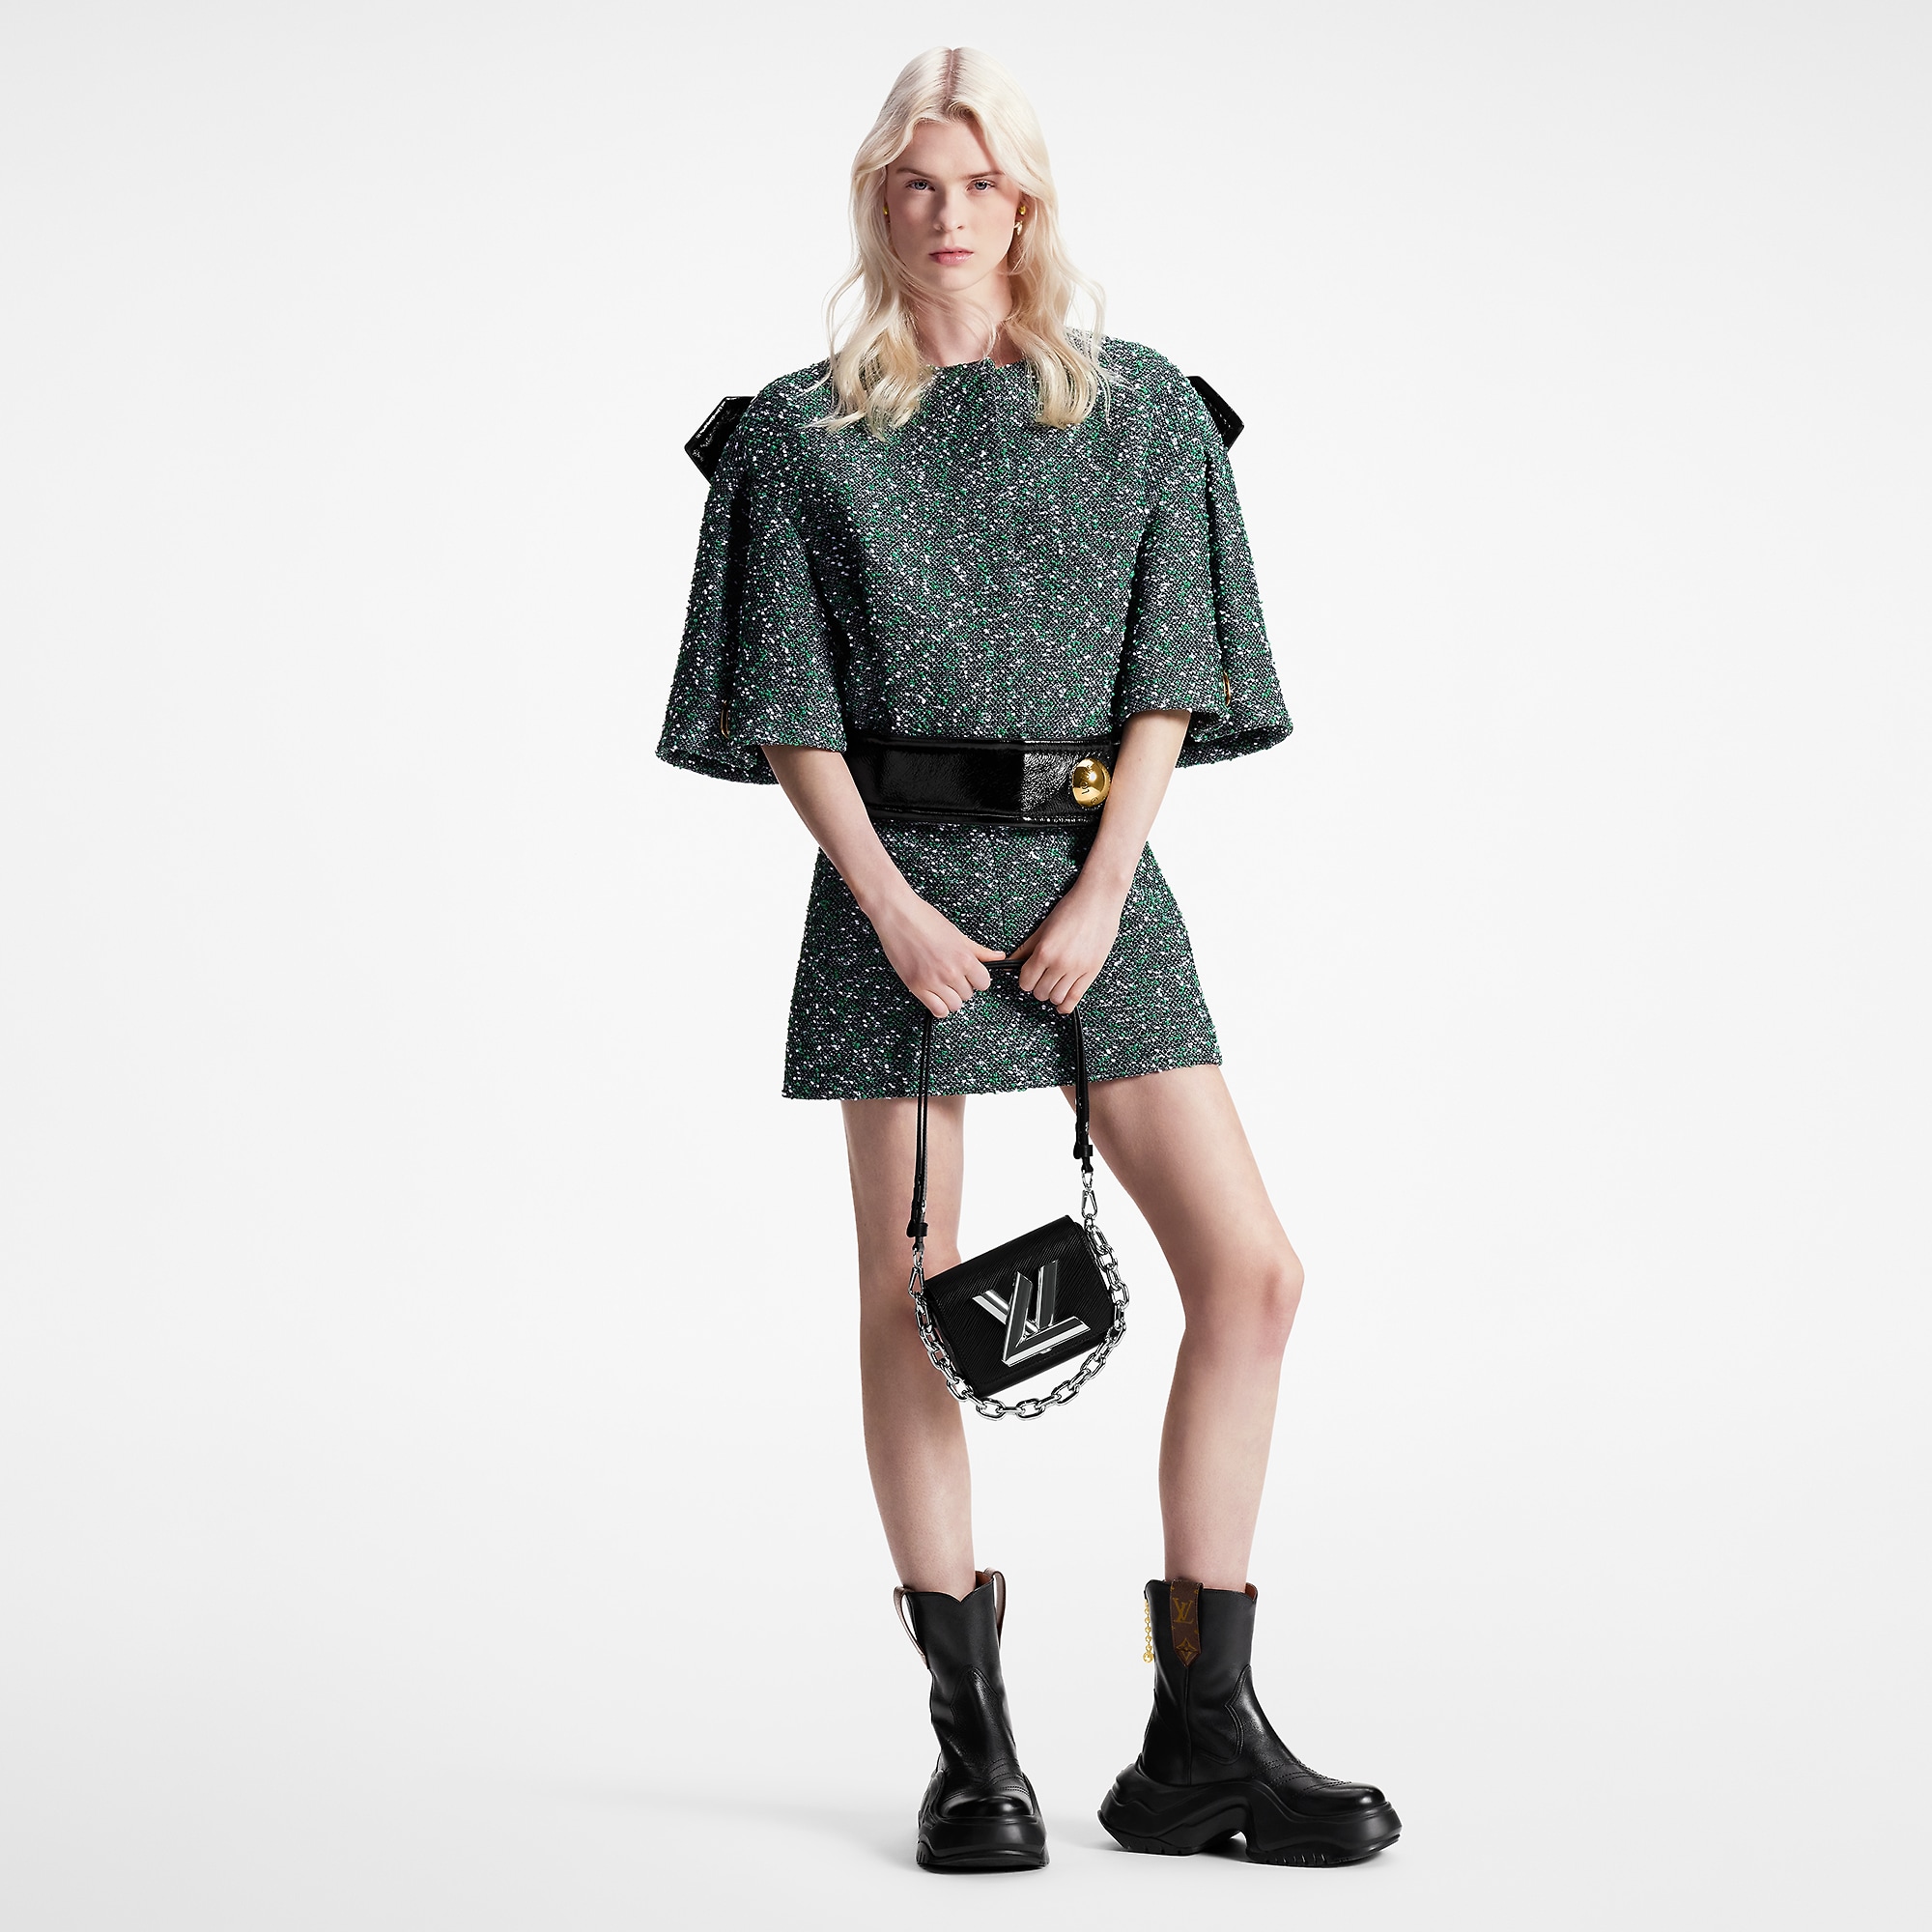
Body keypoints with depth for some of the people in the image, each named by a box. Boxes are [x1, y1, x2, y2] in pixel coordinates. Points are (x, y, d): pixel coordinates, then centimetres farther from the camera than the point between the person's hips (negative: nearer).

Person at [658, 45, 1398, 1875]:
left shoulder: (1139, 412, 9)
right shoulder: (801, 434, 6)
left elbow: (1165, 684, 4)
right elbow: (789, 712, 2)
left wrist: (1098, 897, -8)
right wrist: (895, 905, -10)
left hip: (1094, 878, 2)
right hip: (898, 888, -2)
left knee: (1250, 1270, -6)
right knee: (913, 1298, -2)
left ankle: (1202, 1726, 3)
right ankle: (972, 1737, 9)